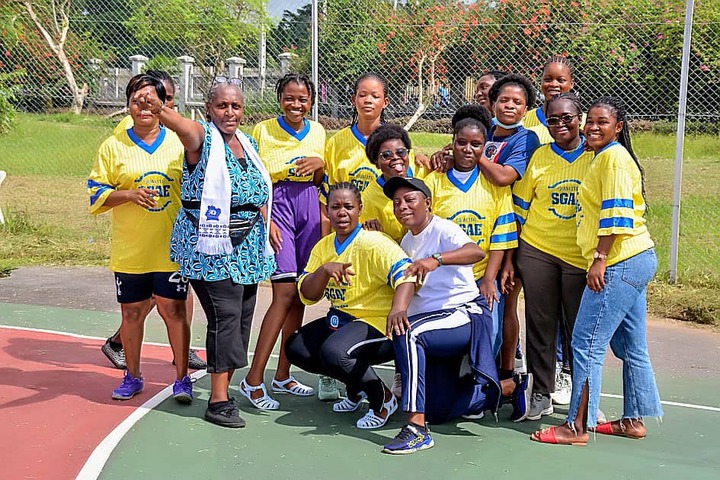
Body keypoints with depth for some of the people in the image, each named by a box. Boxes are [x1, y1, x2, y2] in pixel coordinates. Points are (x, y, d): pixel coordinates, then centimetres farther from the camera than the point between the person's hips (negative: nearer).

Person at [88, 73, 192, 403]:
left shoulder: (179, 144, 4)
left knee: (174, 309, 0)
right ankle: (132, 376, 26)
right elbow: (97, 194, 2)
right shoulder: (113, 146, 3)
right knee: (131, 311, 9)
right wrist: (129, 194, -16)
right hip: (129, 249, 1)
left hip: (172, 248, -1)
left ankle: (182, 378, 13)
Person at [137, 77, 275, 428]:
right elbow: (183, 126, -31)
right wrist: (160, 111, -51)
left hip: (245, 245, 7)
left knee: (242, 316, 7)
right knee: (225, 314, -12)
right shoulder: (202, 137, -7)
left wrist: (267, 224, 13)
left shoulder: (247, 143, 15)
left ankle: (225, 386, 19)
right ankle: (218, 402, -7)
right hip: (210, 244, -7)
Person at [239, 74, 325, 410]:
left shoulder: (317, 132, 12)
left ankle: (283, 376, 17)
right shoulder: (263, 130, 0)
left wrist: (319, 164, -4)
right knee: (285, 293, -15)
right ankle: (253, 380, -9)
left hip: (309, 210, 5)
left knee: (300, 294, 6)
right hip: (277, 208, -5)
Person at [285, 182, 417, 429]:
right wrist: (324, 270, -19)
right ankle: (356, 388, 20)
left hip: (378, 325, -9)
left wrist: (397, 311, -53)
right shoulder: (324, 246, 6)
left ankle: (384, 399, -6)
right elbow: (307, 295, 2)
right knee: (295, 349, 6)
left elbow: (406, 273, -34)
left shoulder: (373, 243, -18)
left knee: (332, 353, -32)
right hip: (340, 320, 9)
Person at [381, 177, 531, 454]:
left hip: (465, 315, -9)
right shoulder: (407, 241, 13)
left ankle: (417, 429, -37)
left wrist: (435, 259, -51)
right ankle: (509, 387, 34)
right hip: (433, 324, 9)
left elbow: (476, 252, -34)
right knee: (438, 412, 11)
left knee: (406, 330, -38)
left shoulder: (442, 229, -13)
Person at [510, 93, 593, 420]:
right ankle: (541, 394, 19)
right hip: (537, 250, 1)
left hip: (581, 255, -1)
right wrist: (512, 255, 5)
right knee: (540, 323, 6)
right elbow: (520, 206, 8)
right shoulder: (539, 157, 3)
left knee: (579, 327, 4)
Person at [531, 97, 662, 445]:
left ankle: (578, 427, -5)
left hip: (620, 263, -11)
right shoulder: (603, 157, 22)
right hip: (636, 260, 11)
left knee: (586, 344, -9)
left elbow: (617, 212, -19)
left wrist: (600, 258, -22)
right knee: (631, 347, 15)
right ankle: (634, 420, 24)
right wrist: (602, 258, 24)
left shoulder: (614, 156, -10)